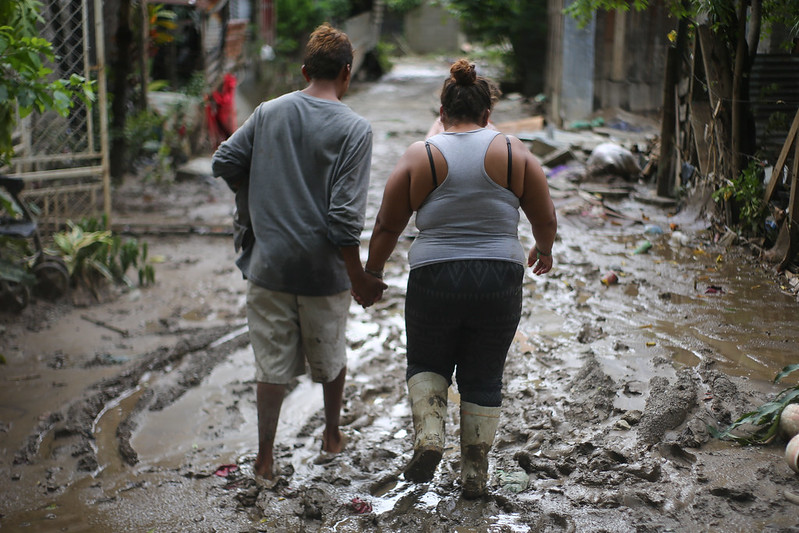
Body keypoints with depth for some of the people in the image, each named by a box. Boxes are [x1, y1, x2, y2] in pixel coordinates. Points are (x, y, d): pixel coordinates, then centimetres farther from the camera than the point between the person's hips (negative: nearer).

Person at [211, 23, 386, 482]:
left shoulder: (268, 112, 0)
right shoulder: (354, 128, -11)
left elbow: (224, 163, 5)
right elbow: (345, 214, -17)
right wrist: (359, 278, -9)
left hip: (269, 263, 2)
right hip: (323, 268, -2)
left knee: (273, 363, 11)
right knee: (331, 356, 21)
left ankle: (265, 458, 16)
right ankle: (333, 434, 40)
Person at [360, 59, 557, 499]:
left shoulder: (419, 156, 0)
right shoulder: (515, 153, 2)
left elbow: (387, 225, 3)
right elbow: (547, 220, 6)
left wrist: (372, 272, 17)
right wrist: (544, 250, 26)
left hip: (433, 282, -1)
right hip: (499, 282, 1)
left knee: (426, 364, 22)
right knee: (483, 379, 15)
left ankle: (429, 435, 1)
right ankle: (474, 472, 20)